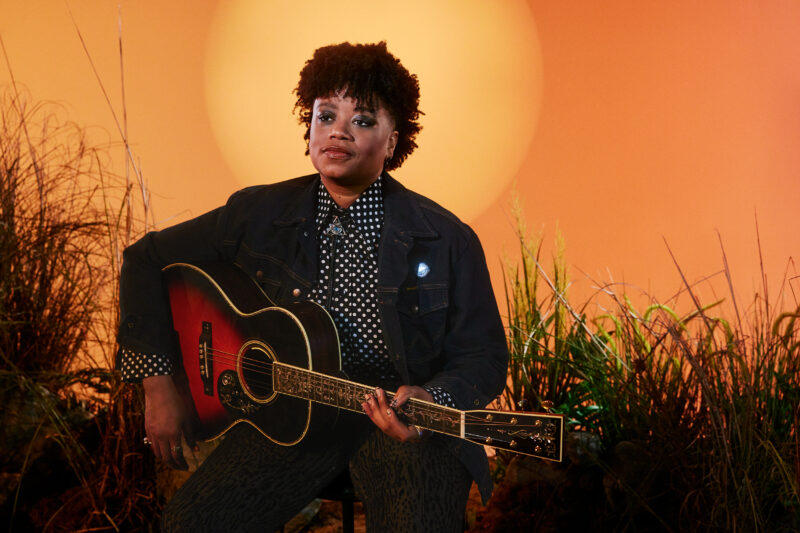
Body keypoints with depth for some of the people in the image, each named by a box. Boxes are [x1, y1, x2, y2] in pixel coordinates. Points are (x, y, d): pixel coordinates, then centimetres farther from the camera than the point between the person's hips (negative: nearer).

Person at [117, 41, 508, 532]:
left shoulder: (447, 241, -5)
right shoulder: (260, 215, 1)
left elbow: (483, 359, -2)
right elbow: (148, 259, 9)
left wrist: (428, 401, -24)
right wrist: (159, 383, 1)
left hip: (406, 417, -1)